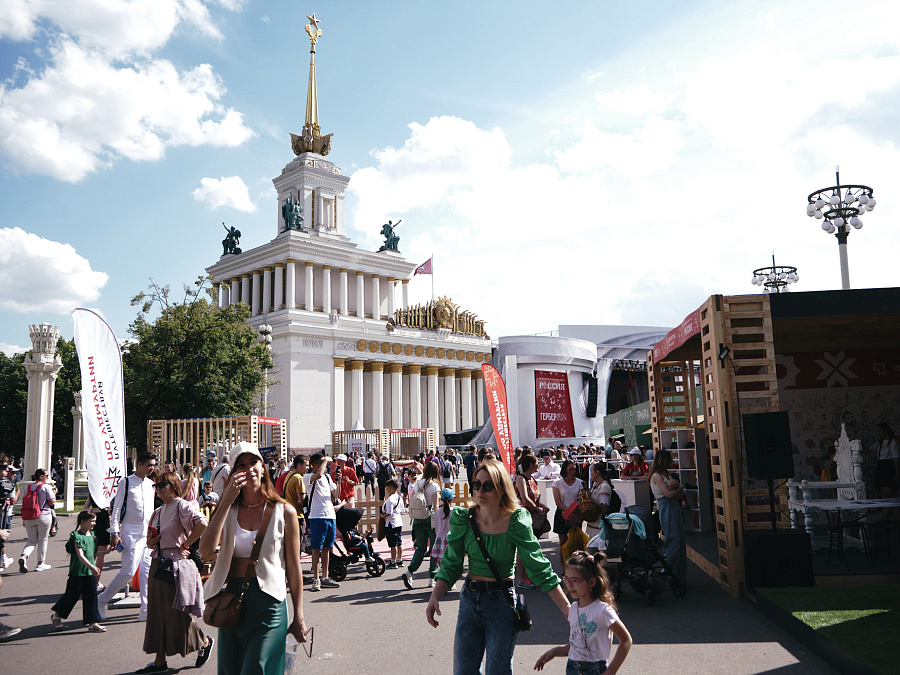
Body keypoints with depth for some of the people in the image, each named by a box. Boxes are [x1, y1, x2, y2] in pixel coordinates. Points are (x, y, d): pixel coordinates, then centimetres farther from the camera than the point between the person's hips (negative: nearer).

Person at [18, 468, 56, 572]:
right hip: (43, 516, -4)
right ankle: (40, 563, 15)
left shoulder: (28, 487, 6)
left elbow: (24, 503, 8)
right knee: (42, 540, 8)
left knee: (31, 540, 13)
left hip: (29, 518, 5)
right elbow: (52, 502, -12)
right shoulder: (46, 487, -10)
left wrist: (24, 519, 15)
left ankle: (23, 557, -14)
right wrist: (54, 493, 6)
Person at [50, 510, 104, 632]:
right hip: (78, 572, -7)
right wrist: (91, 567, -35)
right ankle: (56, 615, 31)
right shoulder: (77, 536, -16)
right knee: (72, 595, 6)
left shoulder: (92, 534, 8)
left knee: (91, 596, 4)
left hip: (90, 572, 7)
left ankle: (92, 622, 8)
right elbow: (80, 555, -26)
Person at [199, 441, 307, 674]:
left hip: (268, 602, -3)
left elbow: (293, 569, -1)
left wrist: (298, 617, 0)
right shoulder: (228, 511, 5)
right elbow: (206, 549, -13)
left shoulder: (284, 512, -3)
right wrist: (226, 502, -14)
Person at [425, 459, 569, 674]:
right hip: (469, 599, 4)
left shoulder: (516, 522, -13)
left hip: (502, 602, -3)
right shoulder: (463, 518, -4)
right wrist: (434, 597, -13)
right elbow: (451, 565, 1)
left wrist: (567, 609, -14)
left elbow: (539, 567, -10)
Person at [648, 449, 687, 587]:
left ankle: (679, 577, 12)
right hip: (667, 510, -9)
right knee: (673, 544, -11)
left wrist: (674, 487, -7)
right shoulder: (656, 476, -7)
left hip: (675, 508, 9)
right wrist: (680, 488, 3)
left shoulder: (664, 475, 20)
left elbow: (679, 495, 15)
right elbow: (669, 494, -16)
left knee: (680, 543, 6)